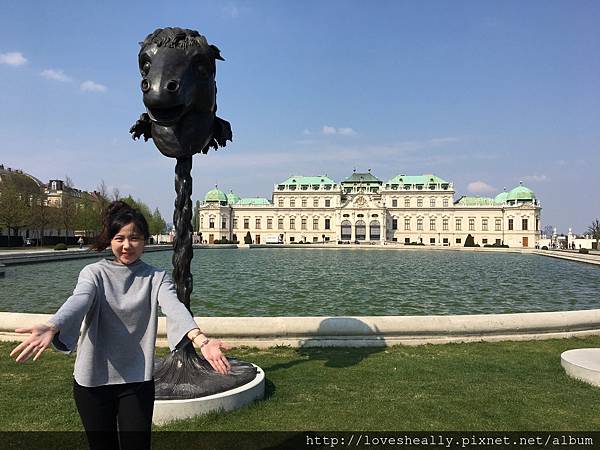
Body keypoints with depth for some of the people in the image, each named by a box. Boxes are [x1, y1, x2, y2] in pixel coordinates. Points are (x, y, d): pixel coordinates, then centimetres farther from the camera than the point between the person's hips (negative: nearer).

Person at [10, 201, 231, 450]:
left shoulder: (157, 278, -4)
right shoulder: (94, 273, -4)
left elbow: (174, 307, -23)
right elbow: (78, 301, -25)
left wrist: (200, 339, -44)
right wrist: (51, 328, -48)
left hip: (137, 381, 0)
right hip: (92, 381, 0)